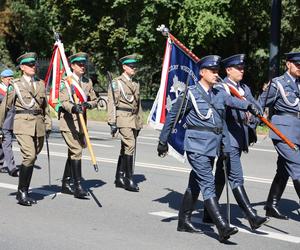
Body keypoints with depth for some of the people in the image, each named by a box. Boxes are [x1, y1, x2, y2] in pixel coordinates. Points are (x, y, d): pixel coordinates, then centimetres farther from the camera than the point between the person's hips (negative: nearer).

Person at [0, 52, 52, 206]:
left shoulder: (41, 84, 15)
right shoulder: (15, 85, 2)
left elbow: (45, 106, 20)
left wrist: (48, 125, 14)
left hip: (38, 125, 5)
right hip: (23, 124, -5)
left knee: (32, 158, 6)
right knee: (29, 156, -18)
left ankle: (24, 193, 16)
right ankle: (22, 192, -8)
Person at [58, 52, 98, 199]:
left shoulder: (88, 82, 12)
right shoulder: (66, 82, -6)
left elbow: (94, 100, 12)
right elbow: (64, 101, -18)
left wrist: (88, 104, -11)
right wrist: (74, 108, -39)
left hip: (82, 122, 7)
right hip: (68, 121, -7)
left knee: (73, 153, 14)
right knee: (76, 151, -16)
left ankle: (66, 184, 25)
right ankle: (78, 186, -16)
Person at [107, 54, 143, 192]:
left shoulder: (135, 84, 20)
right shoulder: (117, 82, -1)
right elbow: (112, 102, -7)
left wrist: (139, 122, 21)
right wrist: (112, 122, -14)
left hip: (134, 119, 7)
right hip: (123, 118, -7)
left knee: (125, 149, 10)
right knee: (130, 146, -17)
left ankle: (119, 178, 15)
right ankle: (128, 179, -15)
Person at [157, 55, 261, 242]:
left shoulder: (220, 92, 10)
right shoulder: (190, 94, -6)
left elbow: (233, 101, -8)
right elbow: (172, 117, 1)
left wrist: (248, 106, -29)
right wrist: (163, 141, 5)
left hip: (213, 146, 7)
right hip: (197, 146, -7)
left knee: (196, 184, 16)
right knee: (208, 184, -13)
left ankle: (184, 221, 28)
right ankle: (223, 228, -19)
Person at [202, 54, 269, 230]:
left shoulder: (245, 88, 18)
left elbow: (257, 107, 9)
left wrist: (251, 117, -10)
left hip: (240, 139, 9)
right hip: (228, 138, -9)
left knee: (221, 177, 14)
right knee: (236, 178, -12)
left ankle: (208, 214, 22)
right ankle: (252, 217, -17)